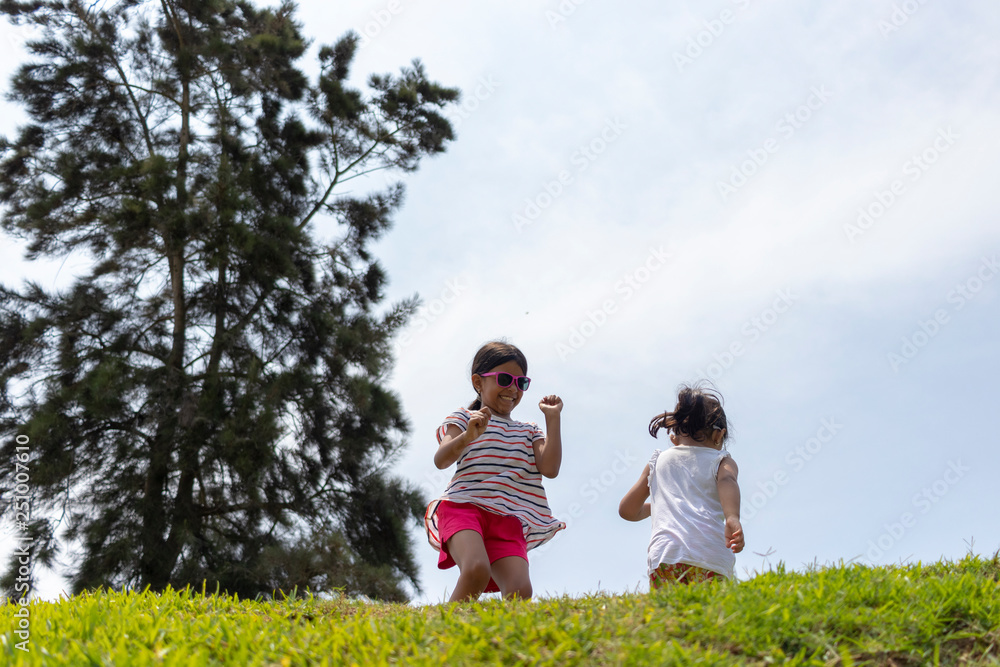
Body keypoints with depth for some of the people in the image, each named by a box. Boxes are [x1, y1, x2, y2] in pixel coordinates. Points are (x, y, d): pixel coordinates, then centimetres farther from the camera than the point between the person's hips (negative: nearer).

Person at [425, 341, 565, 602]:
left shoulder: (529, 432, 26)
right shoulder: (463, 419, 14)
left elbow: (550, 468, 7)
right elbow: (441, 460, -3)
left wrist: (552, 419, 7)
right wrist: (467, 436, -22)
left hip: (507, 521, 4)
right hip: (463, 509, -4)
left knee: (519, 591, -21)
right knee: (477, 570, -33)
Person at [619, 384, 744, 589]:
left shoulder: (658, 461, 29)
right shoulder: (721, 460, 22)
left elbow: (627, 510, 34)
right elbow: (726, 481, -3)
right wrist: (733, 519, -18)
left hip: (664, 554, 2)